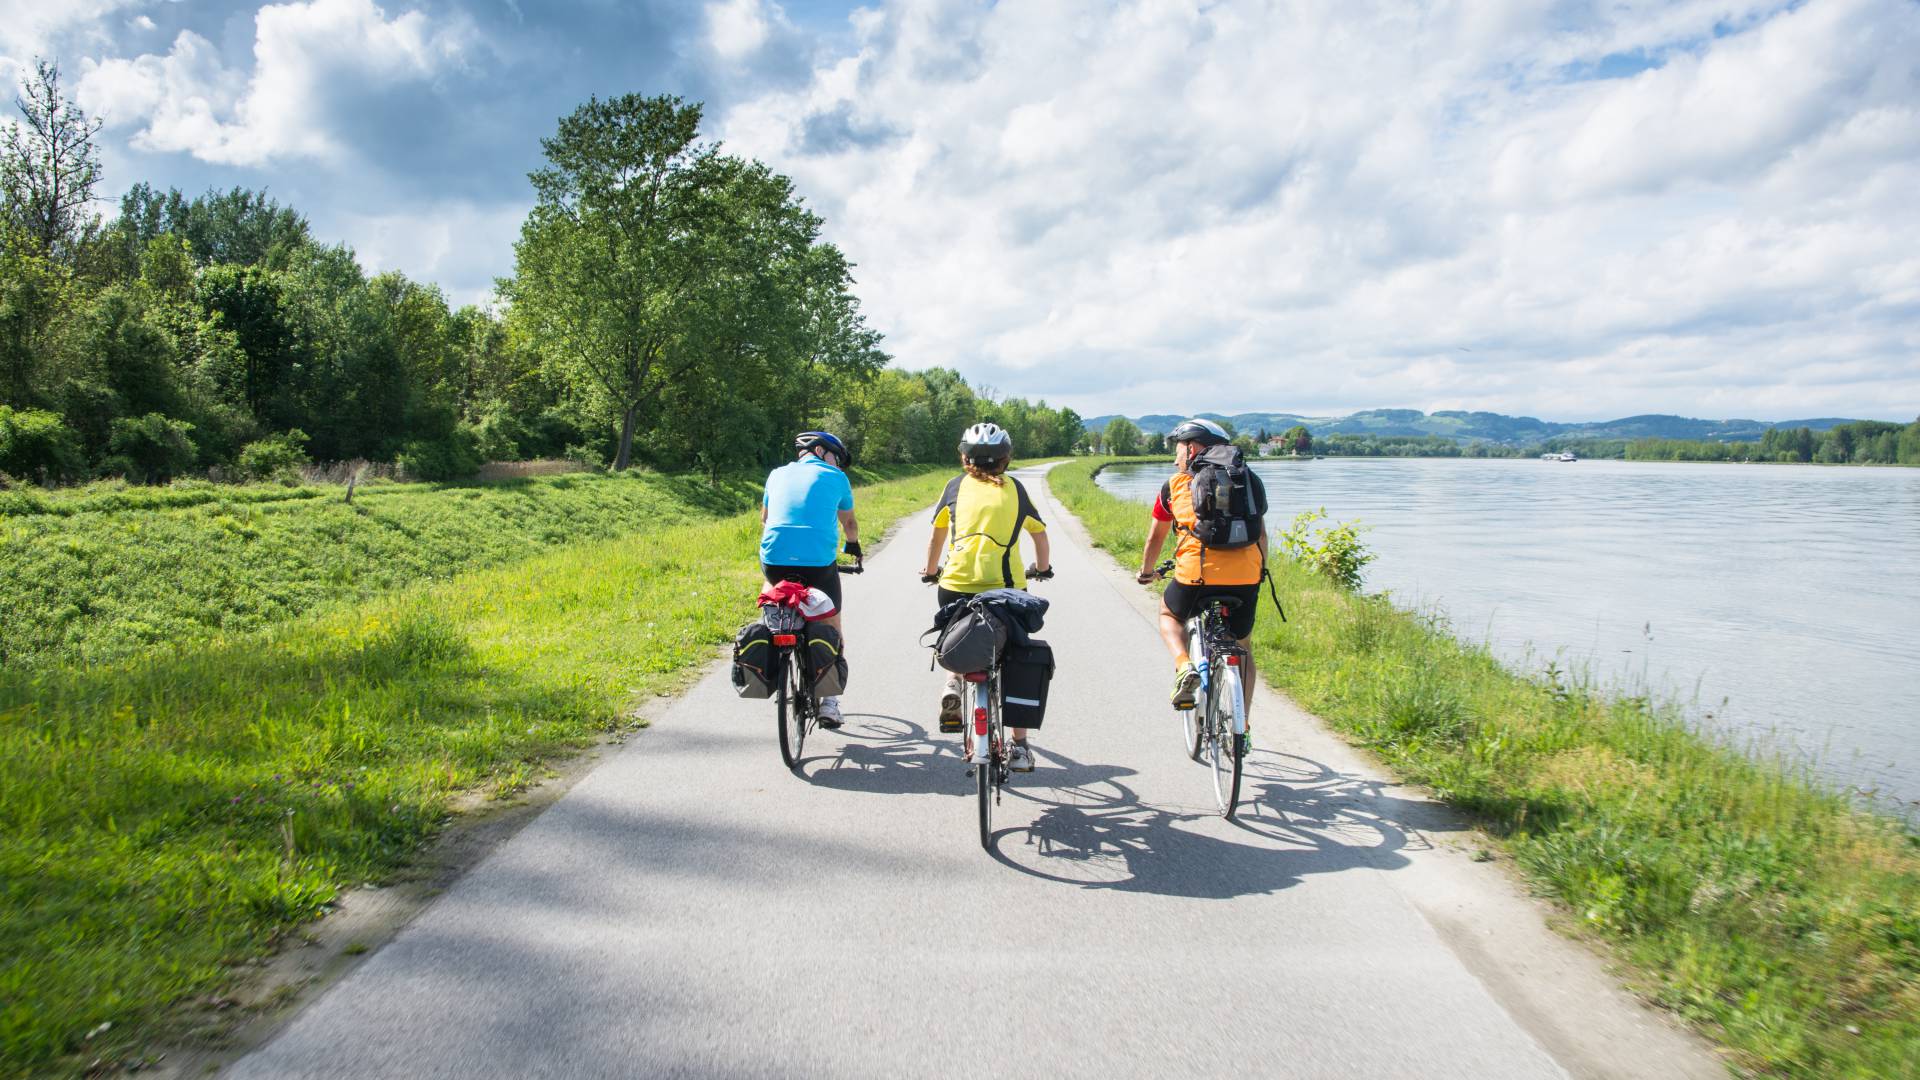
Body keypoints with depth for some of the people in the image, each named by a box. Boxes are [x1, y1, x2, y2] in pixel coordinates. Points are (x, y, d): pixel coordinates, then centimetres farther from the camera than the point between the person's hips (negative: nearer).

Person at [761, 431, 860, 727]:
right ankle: (829, 701, 13)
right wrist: (854, 545, 49)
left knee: (773, 591, 36)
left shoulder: (778, 474, 19)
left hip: (774, 560, 3)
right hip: (819, 563, -3)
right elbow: (848, 522, 28)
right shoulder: (836, 478, 12)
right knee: (832, 628, 15)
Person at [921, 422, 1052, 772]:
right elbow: (1040, 533, 25)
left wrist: (930, 570, 38)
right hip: (1006, 586, 0)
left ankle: (953, 684, 0)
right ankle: (1018, 747, 10)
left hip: (956, 583, 0)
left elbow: (937, 535, 21)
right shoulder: (1014, 488, 13)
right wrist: (1043, 566, 43)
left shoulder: (957, 486, 12)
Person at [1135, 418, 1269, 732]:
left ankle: (1184, 666, 1)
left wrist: (1146, 572, 38)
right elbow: (1261, 532, 21)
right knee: (1241, 647, 23)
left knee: (1169, 614, 28)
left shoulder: (1175, 485, 12)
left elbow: (1156, 536, 21)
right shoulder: (1247, 480, 17)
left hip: (1197, 576, -2)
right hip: (1245, 578, 2)